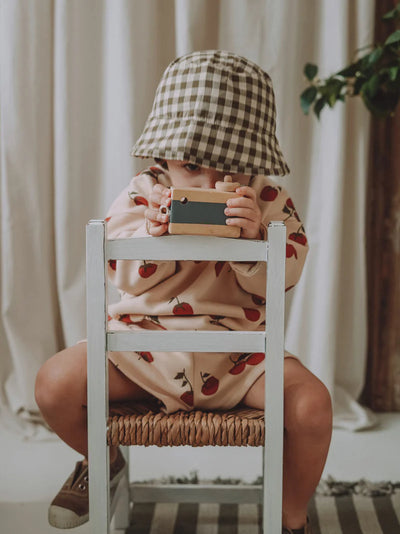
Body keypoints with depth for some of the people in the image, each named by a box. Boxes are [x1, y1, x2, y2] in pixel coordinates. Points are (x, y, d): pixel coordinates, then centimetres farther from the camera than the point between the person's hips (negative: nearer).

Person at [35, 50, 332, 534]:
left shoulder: (267, 200, -2)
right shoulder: (142, 192, -2)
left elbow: (281, 278, -7)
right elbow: (123, 277, -6)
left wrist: (255, 237, -27)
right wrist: (152, 234, -25)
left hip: (237, 351, 0)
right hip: (143, 340, 1)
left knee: (312, 404, -25)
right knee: (54, 384, -17)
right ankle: (102, 460, 20)